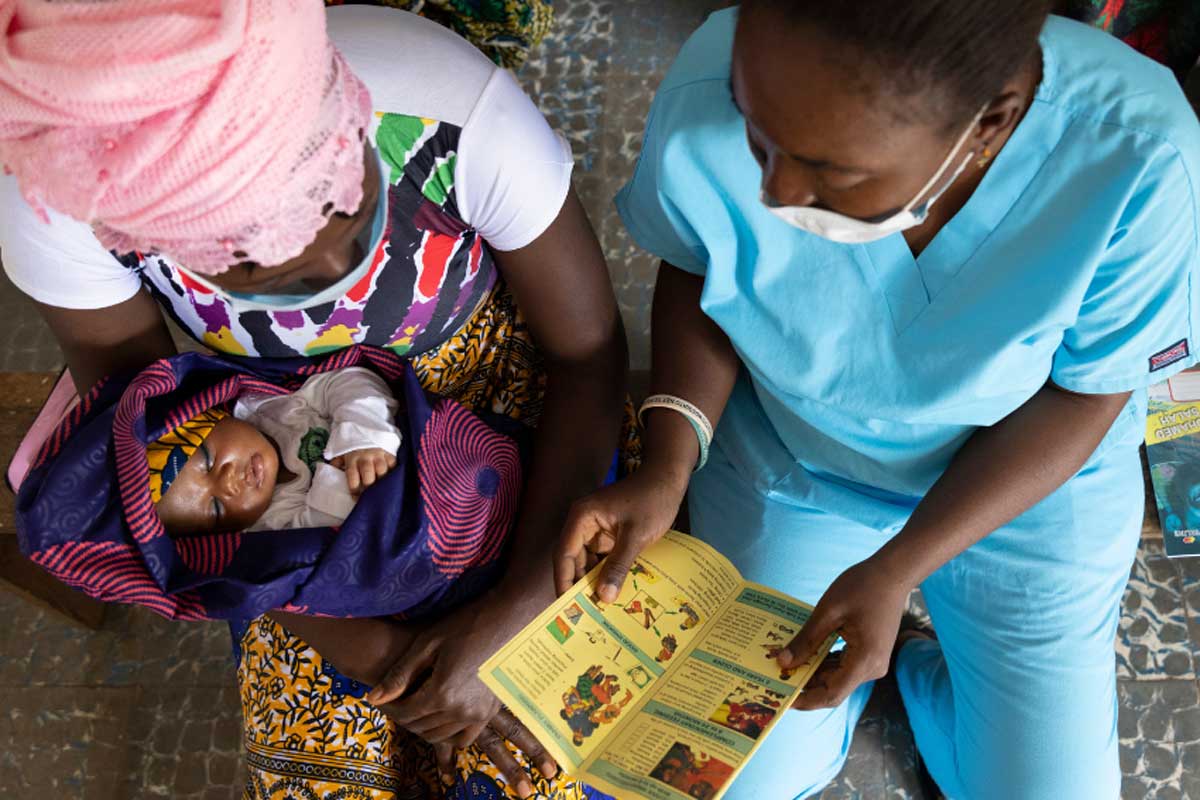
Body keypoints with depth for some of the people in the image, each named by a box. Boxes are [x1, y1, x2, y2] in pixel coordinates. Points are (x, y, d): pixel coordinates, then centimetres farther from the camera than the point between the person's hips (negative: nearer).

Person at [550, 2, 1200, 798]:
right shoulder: (708, 104, -31)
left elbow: (1083, 397, -17)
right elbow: (697, 274, -8)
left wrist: (895, 571, -25)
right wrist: (668, 467, -22)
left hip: (1038, 480, 0)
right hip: (790, 456, 1)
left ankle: (908, 661, 33)